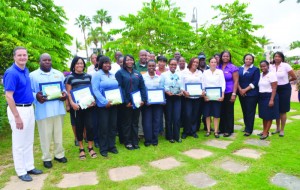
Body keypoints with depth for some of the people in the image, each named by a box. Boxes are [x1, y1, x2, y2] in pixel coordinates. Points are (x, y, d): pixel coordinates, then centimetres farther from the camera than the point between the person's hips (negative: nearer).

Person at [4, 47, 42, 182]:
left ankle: (29, 167, 29)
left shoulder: (26, 70, 8)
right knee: (19, 143, 4)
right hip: (18, 110, -8)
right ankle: (21, 171, 18)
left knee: (29, 141, 16)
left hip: (29, 109, 8)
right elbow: (8, 96, -20)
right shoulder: (11, 73, -16)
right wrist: (17, 117, -21)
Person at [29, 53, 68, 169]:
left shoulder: (59, 74, 14)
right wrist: (36, 96, -21)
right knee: (45, 135, 3)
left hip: (58, 109, 3)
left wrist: (65, 94, -7)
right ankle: (46, 158, 18)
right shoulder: (33, 75, 3)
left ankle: (59, 154, 26)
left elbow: (65, 88, 15)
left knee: (58, 134, 11)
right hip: (43, 111, -3)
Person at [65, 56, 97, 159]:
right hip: (77, 106, -1)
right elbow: (68, 92, 0)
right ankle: (81, 148, 21)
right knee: (79, 127, 7)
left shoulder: (88, 76, 12)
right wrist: (72, 103, -16)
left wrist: (93, 100, -3)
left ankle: (90, 147, 16)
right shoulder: (70, 77, 4)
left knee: (89, 125, -1)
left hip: (88, 105, 2)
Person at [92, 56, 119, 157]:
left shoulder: (113, 75, 13)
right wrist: (105, 101, -20)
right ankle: (103, 148, 15)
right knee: (103, 127, 1)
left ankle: (112, 146, 24)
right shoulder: (97, 75, -5)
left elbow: (117, 88, 17)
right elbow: (95, 90, -13)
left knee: (113, 126, 10)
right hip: (103, 105, -5)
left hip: (113, 104, 5)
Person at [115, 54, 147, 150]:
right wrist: (126, 101, -16)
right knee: (127, 123, 6)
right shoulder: (120, 73, -2)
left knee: (135, 122, 11)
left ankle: (135, 141, 21)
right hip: (126, 103, -4)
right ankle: (127, 142, 17)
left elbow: (142, 87, 9)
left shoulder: (137, 73, 13)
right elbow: (119, 88, -10)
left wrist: (143, 99, -4)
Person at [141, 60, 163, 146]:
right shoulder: (143, 77, -1)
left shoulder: (159, 78, 8)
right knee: (147, 121, 0)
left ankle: (155, 139, 18)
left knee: (156, 120, 6)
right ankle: (147, 140, 12)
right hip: (146, 103, -3)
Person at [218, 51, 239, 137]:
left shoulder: (233, 67, -4)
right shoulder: (218, 67, 7)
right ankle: (221, 128, 22)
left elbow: (236, 81, -6)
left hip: (229, 93, -3)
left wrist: (234, 94, -12)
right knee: (221, 111, 10)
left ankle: (228, 130, 13)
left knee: (229, 111, 4)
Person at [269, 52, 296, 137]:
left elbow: (294, 77, -6)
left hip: (285, 89, -3)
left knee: (283, 110, 4)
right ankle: (277, 128, 26)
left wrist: (286, 81, 7)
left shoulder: (286, 65, -10)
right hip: (275, 89, 3)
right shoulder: (270, 66, -1)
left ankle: (282, 130, 16)